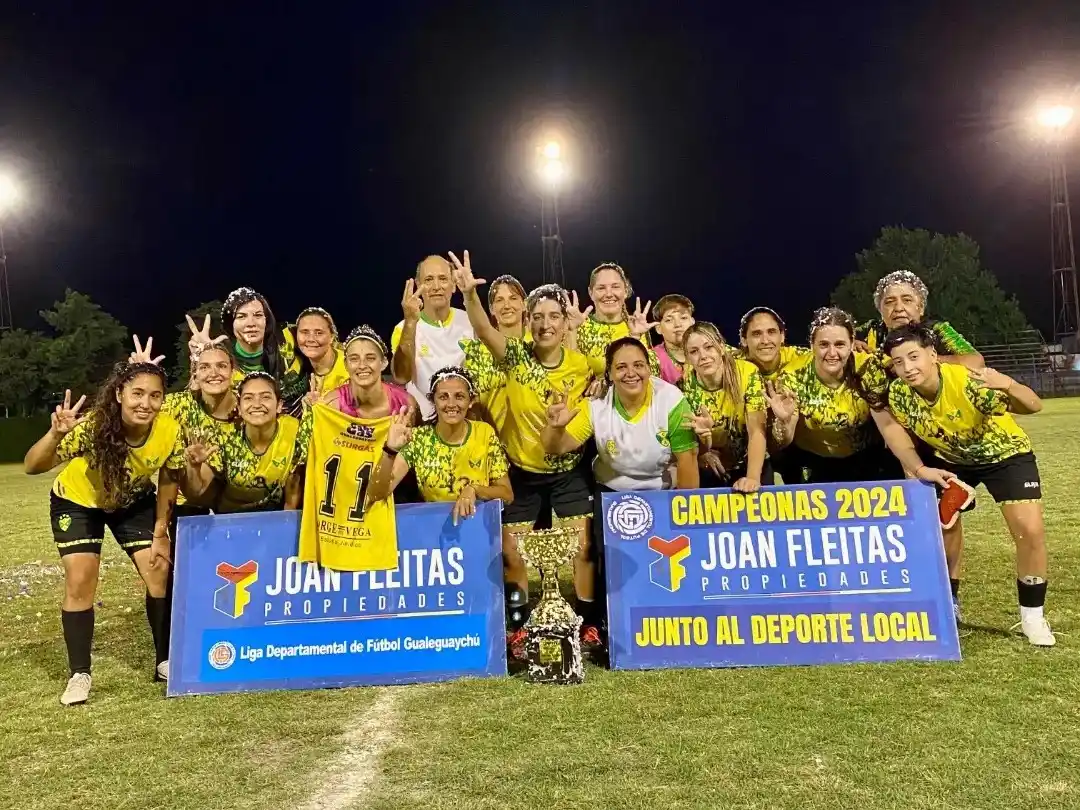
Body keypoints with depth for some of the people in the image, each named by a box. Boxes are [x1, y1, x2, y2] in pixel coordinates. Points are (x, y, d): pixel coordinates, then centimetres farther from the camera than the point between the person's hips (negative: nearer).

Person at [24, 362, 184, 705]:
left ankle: (165, 661, 15)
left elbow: (168, 479, -11)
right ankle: (79, 674, 8)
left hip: (135, 501, 3)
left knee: (159, 573, -2)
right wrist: (56, 434, -59)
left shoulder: (171, 431, -29)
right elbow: (32, 466, -39)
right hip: (77, 501, -2)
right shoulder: (93, 427, -37)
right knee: (80, 581, -10)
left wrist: (160, 531, -6)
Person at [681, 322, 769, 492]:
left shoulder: (748, 373, -14)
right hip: (707, 472, 1)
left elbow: (757, 431, -19)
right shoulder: (685, 385, -11)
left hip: (748, 464, -1)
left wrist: (752, 478, -31)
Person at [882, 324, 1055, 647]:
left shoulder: (967, 382, -35)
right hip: (950, 459, 4)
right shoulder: (898, 394, -22)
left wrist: (1009, 385, -57)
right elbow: (903, 433, -3)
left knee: (1030, 531, -15)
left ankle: (1032, 616, 7)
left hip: (1005, 453, -4)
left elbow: (1033, 406, -38)